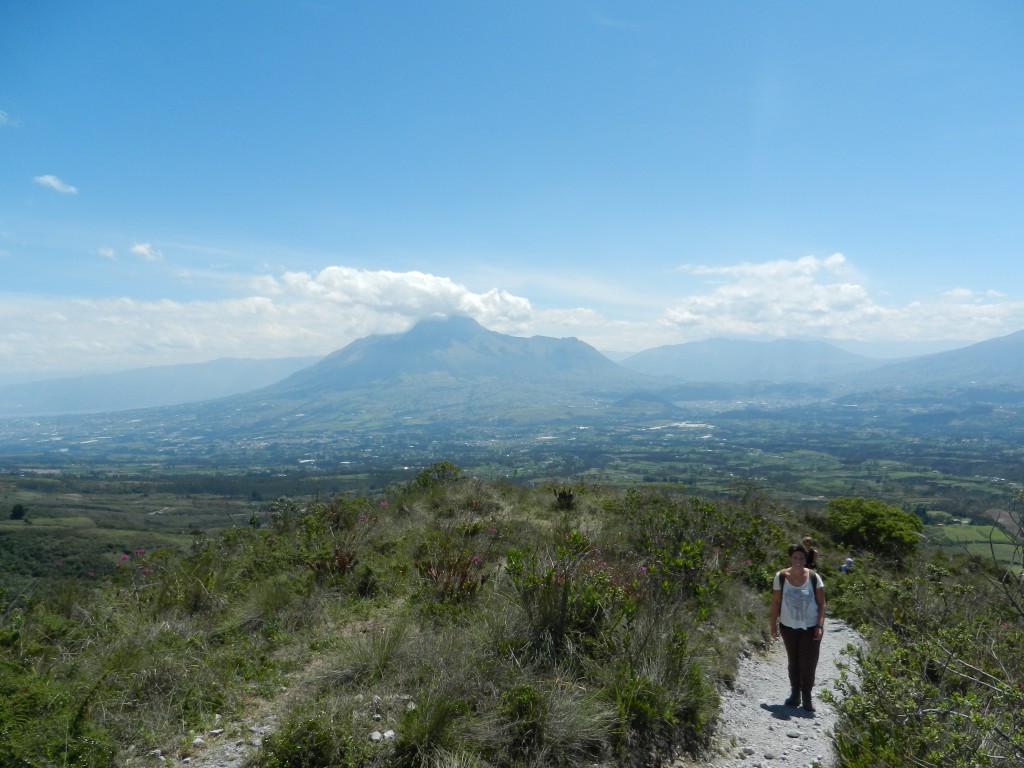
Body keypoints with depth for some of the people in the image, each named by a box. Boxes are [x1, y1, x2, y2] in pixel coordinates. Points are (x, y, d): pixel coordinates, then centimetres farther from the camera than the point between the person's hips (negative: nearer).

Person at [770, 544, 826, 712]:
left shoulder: (814, 577, -8)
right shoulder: (780, 577, -7)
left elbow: (821, 603, -3)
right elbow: (775, 602, 0)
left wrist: (820, 625, -11)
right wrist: (773, 624, 1)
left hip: (810, 627, -1)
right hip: (788, 627, 1)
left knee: (808, 663, -1)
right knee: (793, 662, 13)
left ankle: (807, 696, 16)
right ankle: (795, 693, 28)